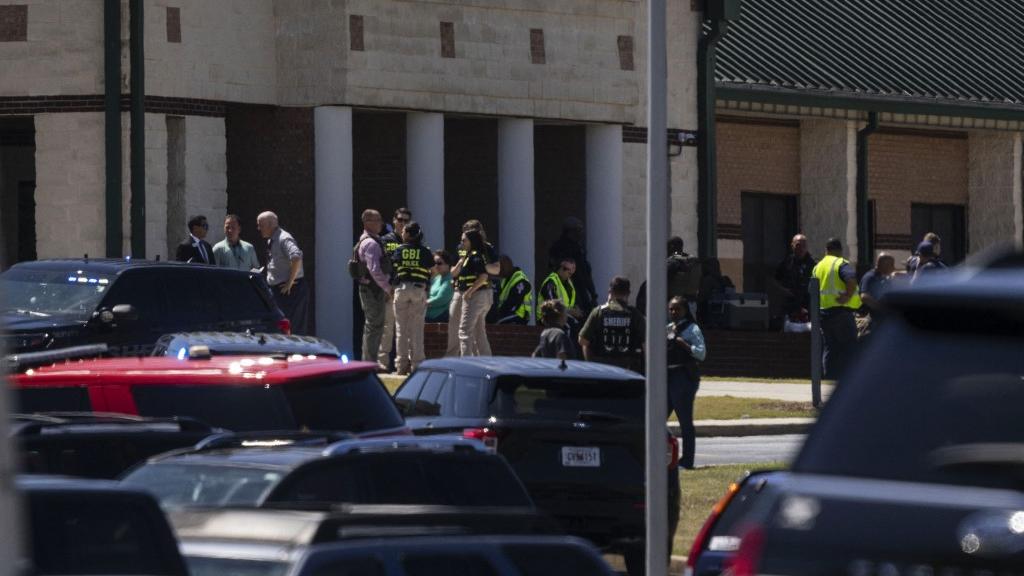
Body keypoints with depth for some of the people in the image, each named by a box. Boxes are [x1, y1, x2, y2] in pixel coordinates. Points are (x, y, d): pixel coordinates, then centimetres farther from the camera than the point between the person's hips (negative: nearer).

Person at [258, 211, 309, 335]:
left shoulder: (284, 239, -16)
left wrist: (290, 283, -25)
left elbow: (297, 258, -31)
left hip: (290, 291, -10)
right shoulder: (270, 241, 14)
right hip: (276, 290, 10)